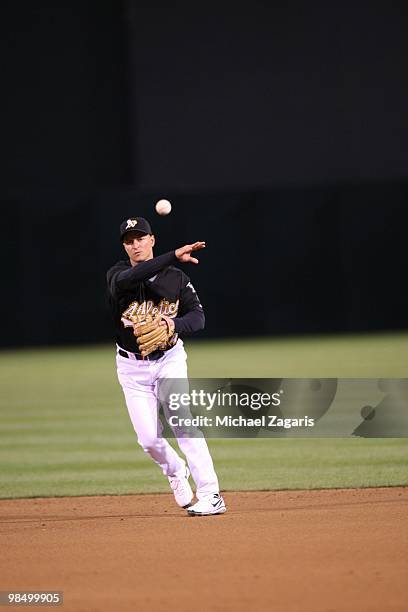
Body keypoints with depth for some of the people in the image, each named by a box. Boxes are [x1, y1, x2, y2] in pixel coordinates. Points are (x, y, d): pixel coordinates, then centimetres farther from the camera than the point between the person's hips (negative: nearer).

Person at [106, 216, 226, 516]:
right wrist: (174, 256, -39)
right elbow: (129, 278, -30)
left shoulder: (176, 278, 0)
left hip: (169, 359, -1)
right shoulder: (117, 275, -5)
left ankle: (210, 495, -19)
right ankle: (175, 471, 32)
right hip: (132, 366, 1)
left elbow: (198, 316, -4)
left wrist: (176, 325, -27)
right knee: (149, 438, -2)